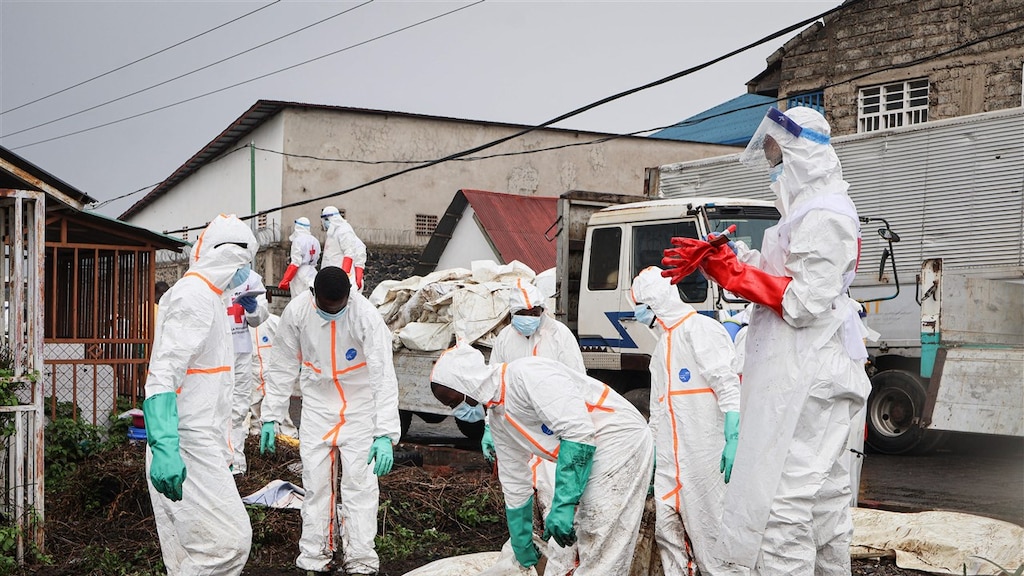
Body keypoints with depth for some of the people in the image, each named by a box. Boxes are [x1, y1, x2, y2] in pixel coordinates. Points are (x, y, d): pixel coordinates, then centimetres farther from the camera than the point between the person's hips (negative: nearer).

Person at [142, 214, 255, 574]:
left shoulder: (204, 295, 19)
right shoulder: (194, 297, -13)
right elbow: (163, 375, -24)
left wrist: (219, 449, 28)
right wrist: (164, 449, -34)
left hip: (202, 441, 10)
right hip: (188, 447, -10)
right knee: (227, 543, -13)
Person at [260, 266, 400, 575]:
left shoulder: (367, 316, -26)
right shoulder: (297, 312, -17)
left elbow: (384, 377, -29)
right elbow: (282, 367, -4)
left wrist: (385, 434, -36)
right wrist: (270, 417, -2)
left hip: (360, 409, -2)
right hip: (317, 406, 3)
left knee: (360, 485, -3)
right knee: (315, 484, 6)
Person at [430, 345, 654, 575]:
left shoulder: (524, 374, -18)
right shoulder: (497, 418, 12)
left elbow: (578, 431, -26)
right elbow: (515, 486, 22)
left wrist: (563, 505, -27)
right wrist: (523, 550, 29)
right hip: (596, 456, 10)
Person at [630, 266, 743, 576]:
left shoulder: (701, 329, -7)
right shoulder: (662, 344, 23)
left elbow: (729, 388, -15)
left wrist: (733, 440, -22)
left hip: (704, 454, -9)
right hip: (669, 459, 9)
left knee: (710, 531, -7)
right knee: (667, 533, 6)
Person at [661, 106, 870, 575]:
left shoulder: (823, 216, -15)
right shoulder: (808, 211, 18)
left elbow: (803, 303, -21)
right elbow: (776, 279, 17)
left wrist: (733, 272, -17)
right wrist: (718, 261, 4)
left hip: (807, 379, -11)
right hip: (803, 374, 11)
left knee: (784, 499, -12)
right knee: (822, 491, 18)